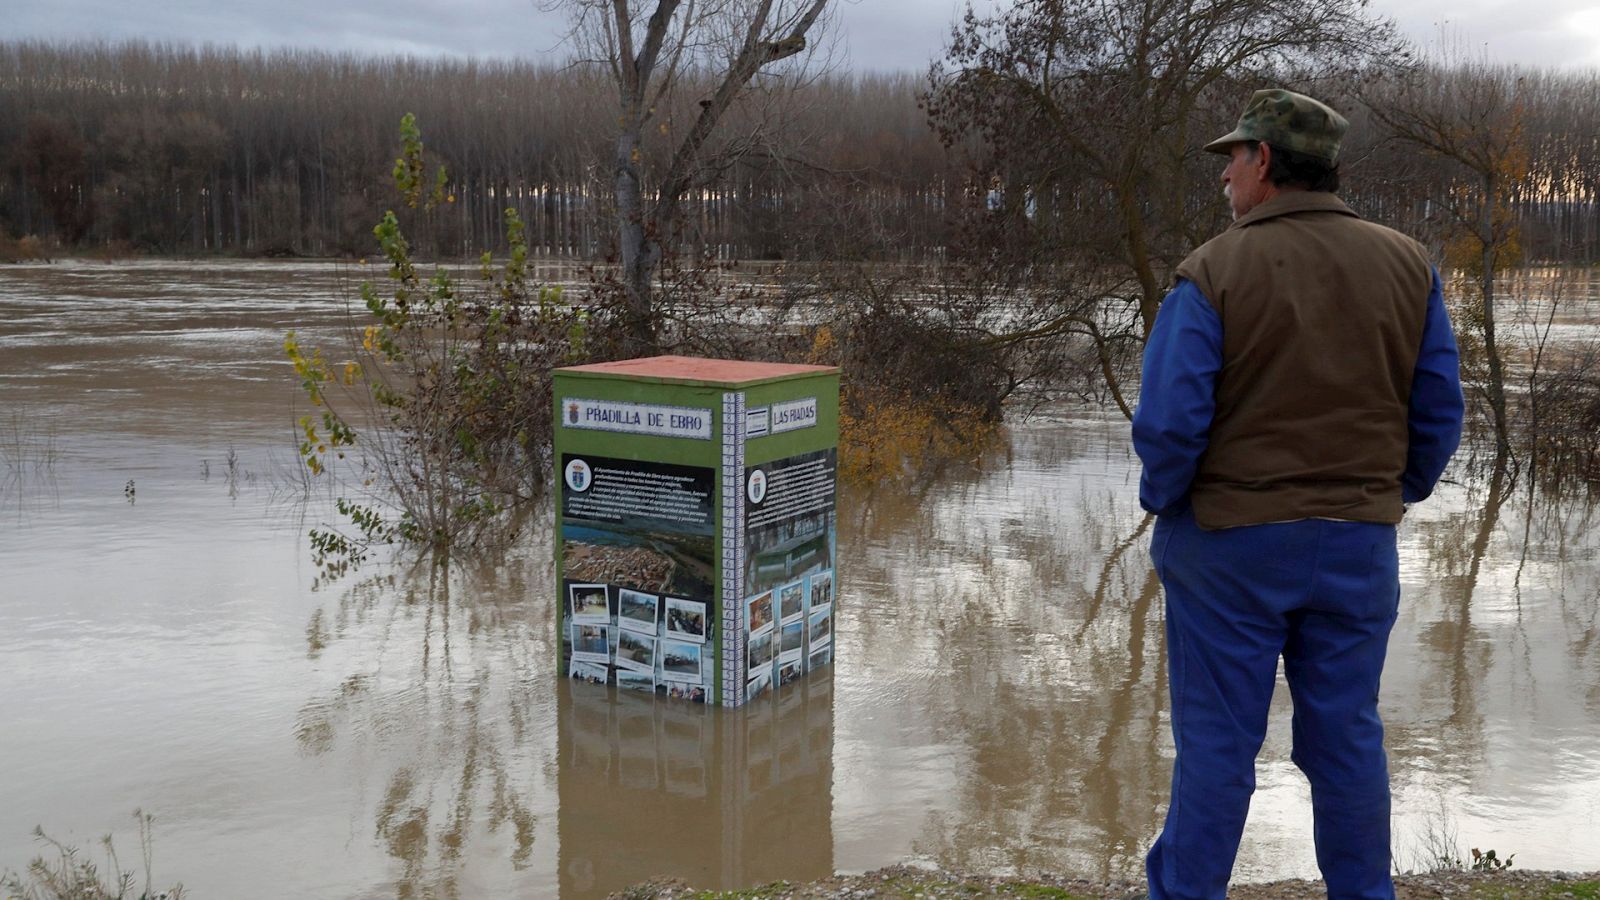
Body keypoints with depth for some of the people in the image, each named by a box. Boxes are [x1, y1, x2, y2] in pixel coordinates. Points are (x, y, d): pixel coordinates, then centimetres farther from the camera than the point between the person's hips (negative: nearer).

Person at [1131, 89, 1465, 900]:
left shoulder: (1213, 274, -14)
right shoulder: (1408, 266, 0)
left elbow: (1167, 423, -16)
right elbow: (1440, 413, 4)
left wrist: (1162, 501, 1)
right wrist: (1393, 496, 17)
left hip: (1229, 539, -3)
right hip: (1358, 545, 4)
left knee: (1217, 738, 8)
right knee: (1347, 736, 15)